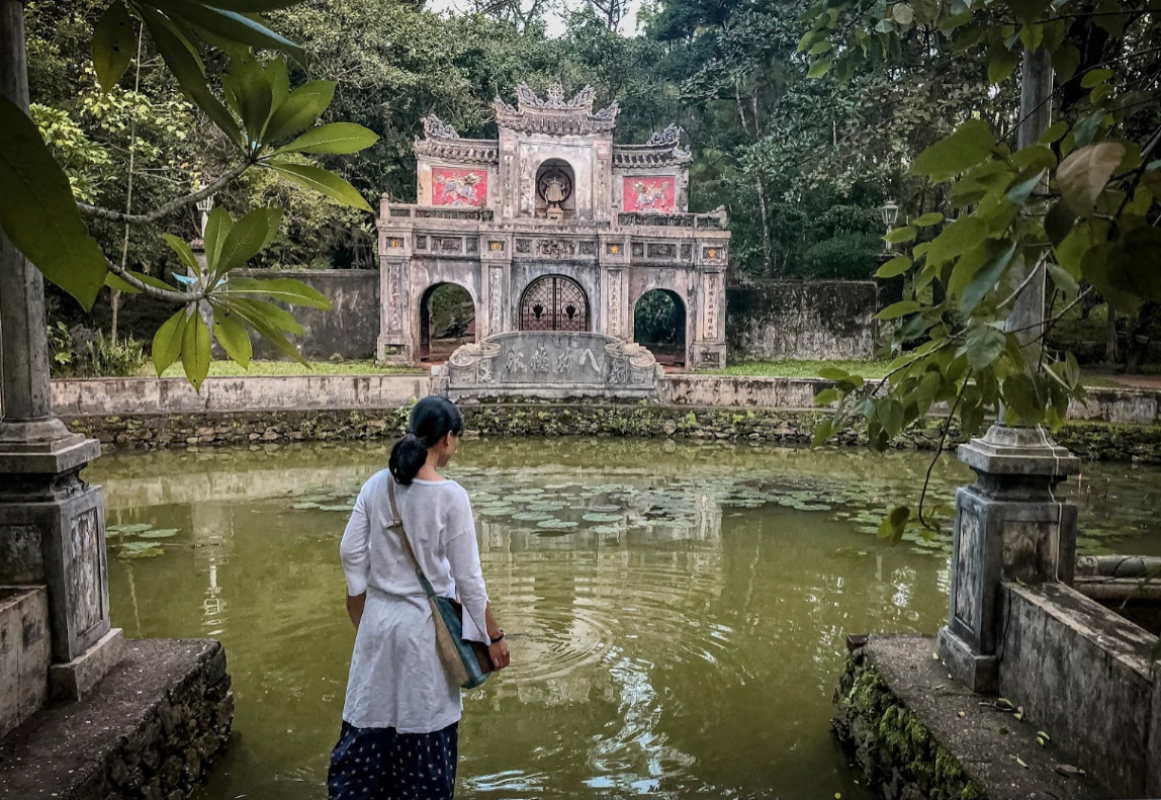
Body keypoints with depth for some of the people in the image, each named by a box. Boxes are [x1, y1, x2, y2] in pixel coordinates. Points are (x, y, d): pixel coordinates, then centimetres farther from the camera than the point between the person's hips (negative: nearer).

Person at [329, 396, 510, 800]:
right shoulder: (451, 496, -18)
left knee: (371, 719, 19)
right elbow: (468, 578, -14)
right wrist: (494, 636, -3)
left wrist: (362, 612, 15)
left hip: (379, 619, 5)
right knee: (425, 727, 12)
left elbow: (351, 554, 2)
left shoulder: (376, 485, -4)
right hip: (425, 625, -4)